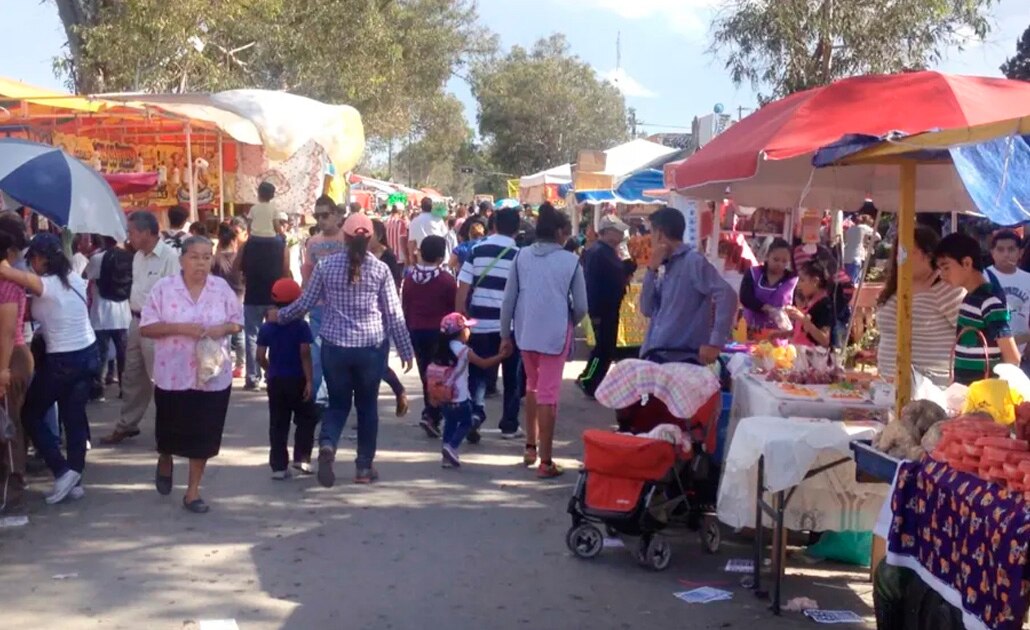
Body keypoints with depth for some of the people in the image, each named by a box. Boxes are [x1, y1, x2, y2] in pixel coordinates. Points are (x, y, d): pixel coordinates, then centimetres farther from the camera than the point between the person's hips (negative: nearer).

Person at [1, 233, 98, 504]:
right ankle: (75, 475, 14)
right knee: (74, 417, 12)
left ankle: (62, 470, 1)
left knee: (30, 414, 9)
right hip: (89, 354, 7)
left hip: (61, 362, -7)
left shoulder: (43, 285, -19)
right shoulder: (76, 279, 2)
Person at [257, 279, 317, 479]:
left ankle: (278, 466, 7)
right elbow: (305, 354, -15)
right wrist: (309, 380, -13)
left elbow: (260, 356, 0)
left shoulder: (267, 328, 1)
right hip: (297, 380, -3)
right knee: (306, 419, 13)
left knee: (278, 424, 7)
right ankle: (301, 458, 6)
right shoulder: (301, 326, -9)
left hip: (275, 381, 3)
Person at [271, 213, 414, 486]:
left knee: (338, 403, 14)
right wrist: (406, 351, 7)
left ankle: (327, 444, -14)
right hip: (370, 347, -1)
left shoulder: (326, 266, 0)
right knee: (367, 406, 14)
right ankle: (364, 467, 18)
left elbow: (305, 303, 5)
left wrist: (279, 316, 23)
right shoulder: (380, 269, -2)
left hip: (334, 346, 1)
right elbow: (394, 314, -1)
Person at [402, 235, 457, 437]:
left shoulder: (410, 277, 1)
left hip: (417, 332, 4)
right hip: (440, 331, -4)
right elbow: (456, 307, -6)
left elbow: (404, 307, 7)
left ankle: (431, 412, 20)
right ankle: (432, 415, -12)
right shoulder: (446, 279, -11)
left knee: (426, 375, 14)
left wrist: (408, 332, 15)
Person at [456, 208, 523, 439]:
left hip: (480, 323, 1)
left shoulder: (477, 250, -1)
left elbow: (462, 289, -3)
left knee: (479, 373, 11)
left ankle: (475, 411, -11)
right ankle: (509, 425, 19)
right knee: (511, 376, 13)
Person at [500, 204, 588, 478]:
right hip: (555, 333, -4)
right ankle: (545, 461, 4)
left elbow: (508, 299, 1)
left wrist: (505, 335, 9)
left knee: (532, 385, 24)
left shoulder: (522, 256, 1)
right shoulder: (571, 261, -7)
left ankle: (530, 447, 28)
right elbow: (581, 306, -4)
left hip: (525, 331, 4)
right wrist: (569, 323, 16)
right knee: (548, 393, 1)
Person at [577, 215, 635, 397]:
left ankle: (595, 382, 25)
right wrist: (595, 312, -25)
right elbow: (591, 283, -24)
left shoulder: (609, 251, 13)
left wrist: (629, 266, 6)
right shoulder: (596, 252, -18)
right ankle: (588, 383, 6)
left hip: (610, 307, 10)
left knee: (607, 348, 15)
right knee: (604, 348, -4)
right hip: (601, 309, -10)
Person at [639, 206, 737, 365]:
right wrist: (652, 269, 4)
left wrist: (715, 343, -24)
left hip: (683, 360, -8)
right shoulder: (667, 266, 17)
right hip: (657, 357, 8)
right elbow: (648, 310, 13)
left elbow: (727, 296, -19)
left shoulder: (693, 260, -7)